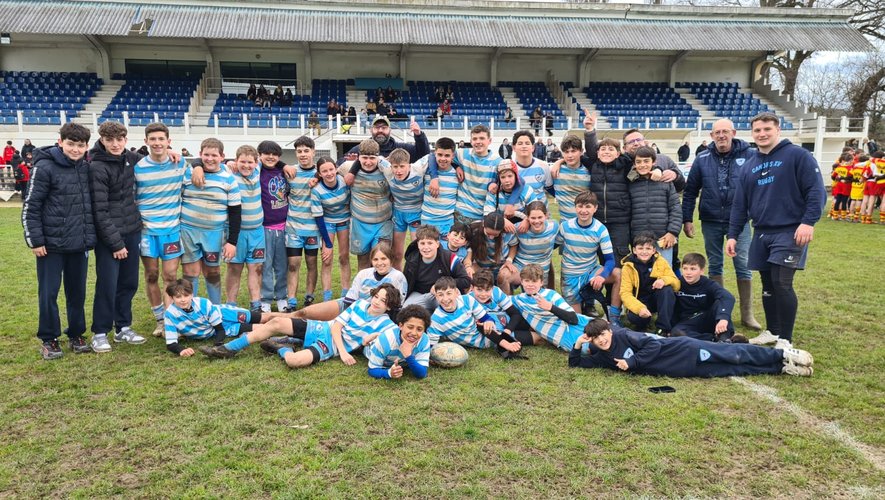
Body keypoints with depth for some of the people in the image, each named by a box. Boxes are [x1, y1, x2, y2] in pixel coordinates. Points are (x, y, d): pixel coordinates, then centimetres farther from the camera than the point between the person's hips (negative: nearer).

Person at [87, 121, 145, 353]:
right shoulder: (97, 167, -14)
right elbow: (100, 210, -15)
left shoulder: (130, 158, 5)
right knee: (108, 284, -2)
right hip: (109, 235, -6)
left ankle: (123, 327, 24)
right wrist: (115, 243, -15)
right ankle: (100, 333, 12)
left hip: (132, 231, 6)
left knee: (129, 282, 11)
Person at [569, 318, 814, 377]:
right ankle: (782, 368, 10)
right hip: (681, 370, 4)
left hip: (684, 351, -4)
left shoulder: (623, 335, -14)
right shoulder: (602, 358, 4)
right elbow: (575, 364, 7)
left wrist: (631, 362, -18)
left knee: (731, 355, -3)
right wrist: (578, 345, -9)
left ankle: (783, 356, 11)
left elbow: (653, 344, -16)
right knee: (731, 371, 4)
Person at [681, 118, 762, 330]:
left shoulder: (750, 155, -4)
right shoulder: (702, 159, 2)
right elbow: (690, 191, 6)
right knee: (714, 264, 11)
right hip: (710, 222, 2)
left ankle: (747, 314, 10)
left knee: (743, 265, 0)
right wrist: (687, 219, 3)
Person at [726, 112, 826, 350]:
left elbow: (816, 191, -10)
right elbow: (740, 204, 14)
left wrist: (808, 222, -20)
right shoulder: (750, 166, 13)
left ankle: (786, 340, -2)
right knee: (768, 285, 12)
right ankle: (772, 331, 26)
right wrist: (732, 235, 9)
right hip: (761, 234, 6)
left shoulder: (797, 155, -5)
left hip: (790, 232, -6)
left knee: (782, 284, -11)